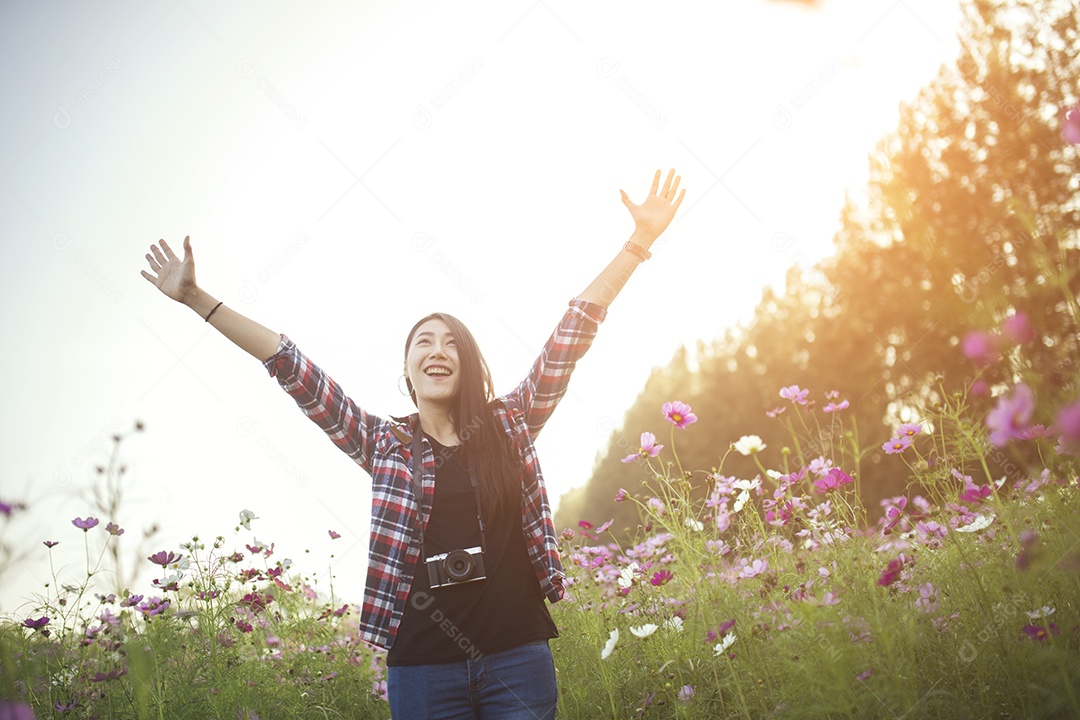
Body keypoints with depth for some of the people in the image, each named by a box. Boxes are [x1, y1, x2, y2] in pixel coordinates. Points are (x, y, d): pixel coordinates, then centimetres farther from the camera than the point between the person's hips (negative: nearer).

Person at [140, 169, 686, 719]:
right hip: (423, 667, 0)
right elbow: (294, 372, 4)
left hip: (517, 655, 0)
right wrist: (197, 300, 3)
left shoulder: (510, 425, 7)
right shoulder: (384, 444, 7)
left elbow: (572, 333, 3)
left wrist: (639, 241, 1)